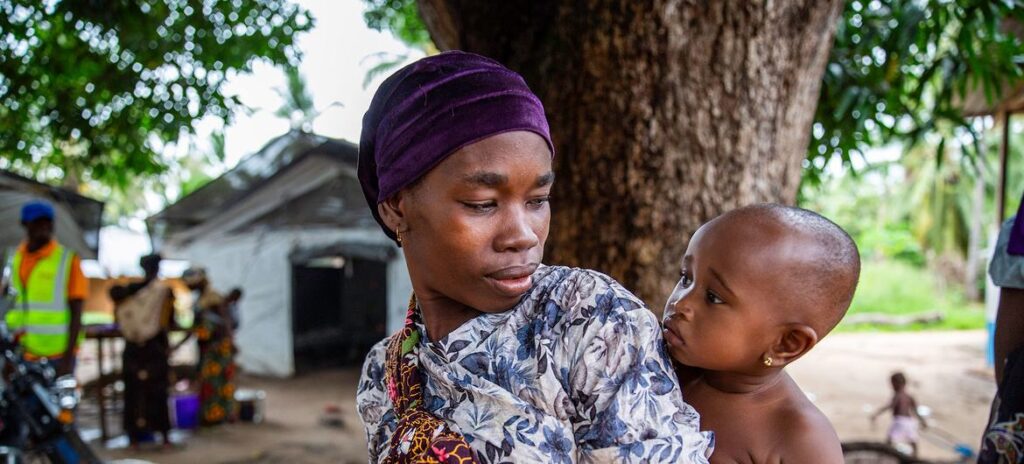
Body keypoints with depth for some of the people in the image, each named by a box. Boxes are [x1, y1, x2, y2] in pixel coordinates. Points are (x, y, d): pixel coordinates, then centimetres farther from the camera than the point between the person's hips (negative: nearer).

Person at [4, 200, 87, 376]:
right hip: (20, 356, 4)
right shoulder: (13, 259, 10)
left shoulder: (68, 260, -2)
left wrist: (67, 358, -10)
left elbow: (76, 313, -4)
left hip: (56, 355, -4)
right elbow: (7, 307, 16)